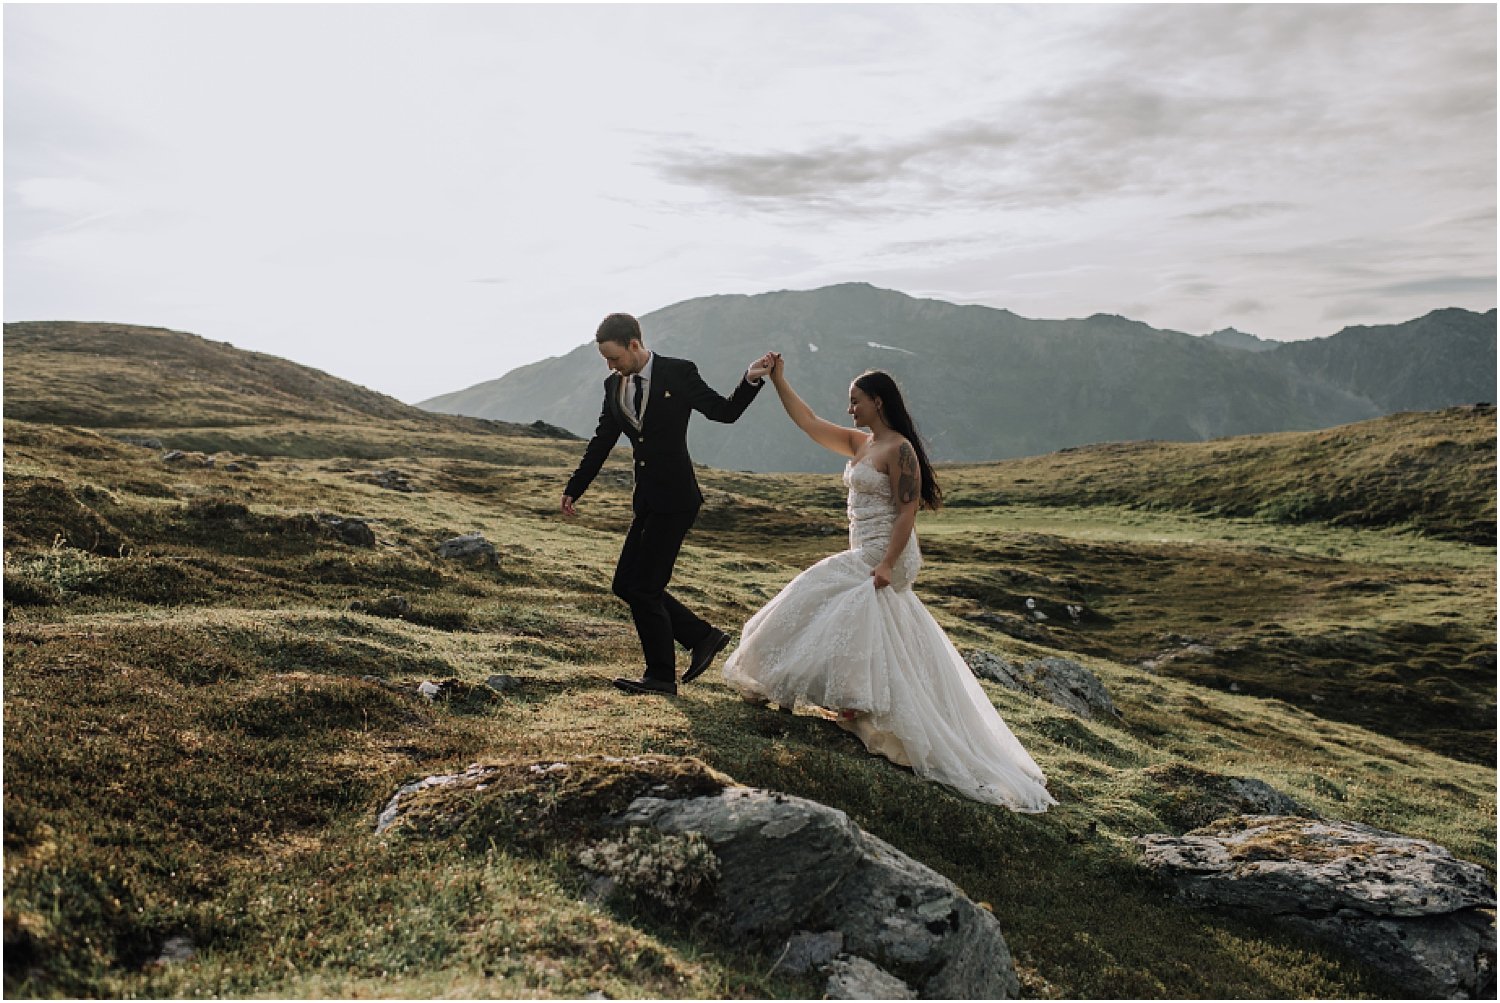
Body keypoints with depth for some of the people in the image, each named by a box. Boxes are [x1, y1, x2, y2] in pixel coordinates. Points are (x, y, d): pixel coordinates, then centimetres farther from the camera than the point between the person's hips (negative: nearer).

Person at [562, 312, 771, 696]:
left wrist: (751, 380, -21)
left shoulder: (678, 373, -9)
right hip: (647, 499, 8)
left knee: (644, 587, -5)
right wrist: (574, 489, 15)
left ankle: (661, 676, 12)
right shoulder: (614, 385, 8)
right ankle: (703, 637, 21)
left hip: (675, 499, -7)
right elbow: (601, 441, 16)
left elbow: (724, 411, -5)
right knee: (626, 585, 9)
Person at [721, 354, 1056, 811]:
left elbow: (907, 512, -19)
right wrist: (778, 380, 10)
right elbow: (809, 423, 14)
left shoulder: (899, 449, -14)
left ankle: (783, 688, 8)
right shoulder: (860, 444, 12)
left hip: (885, 558, -9)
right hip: (866, 557, 9)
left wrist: (886, 564, -25)